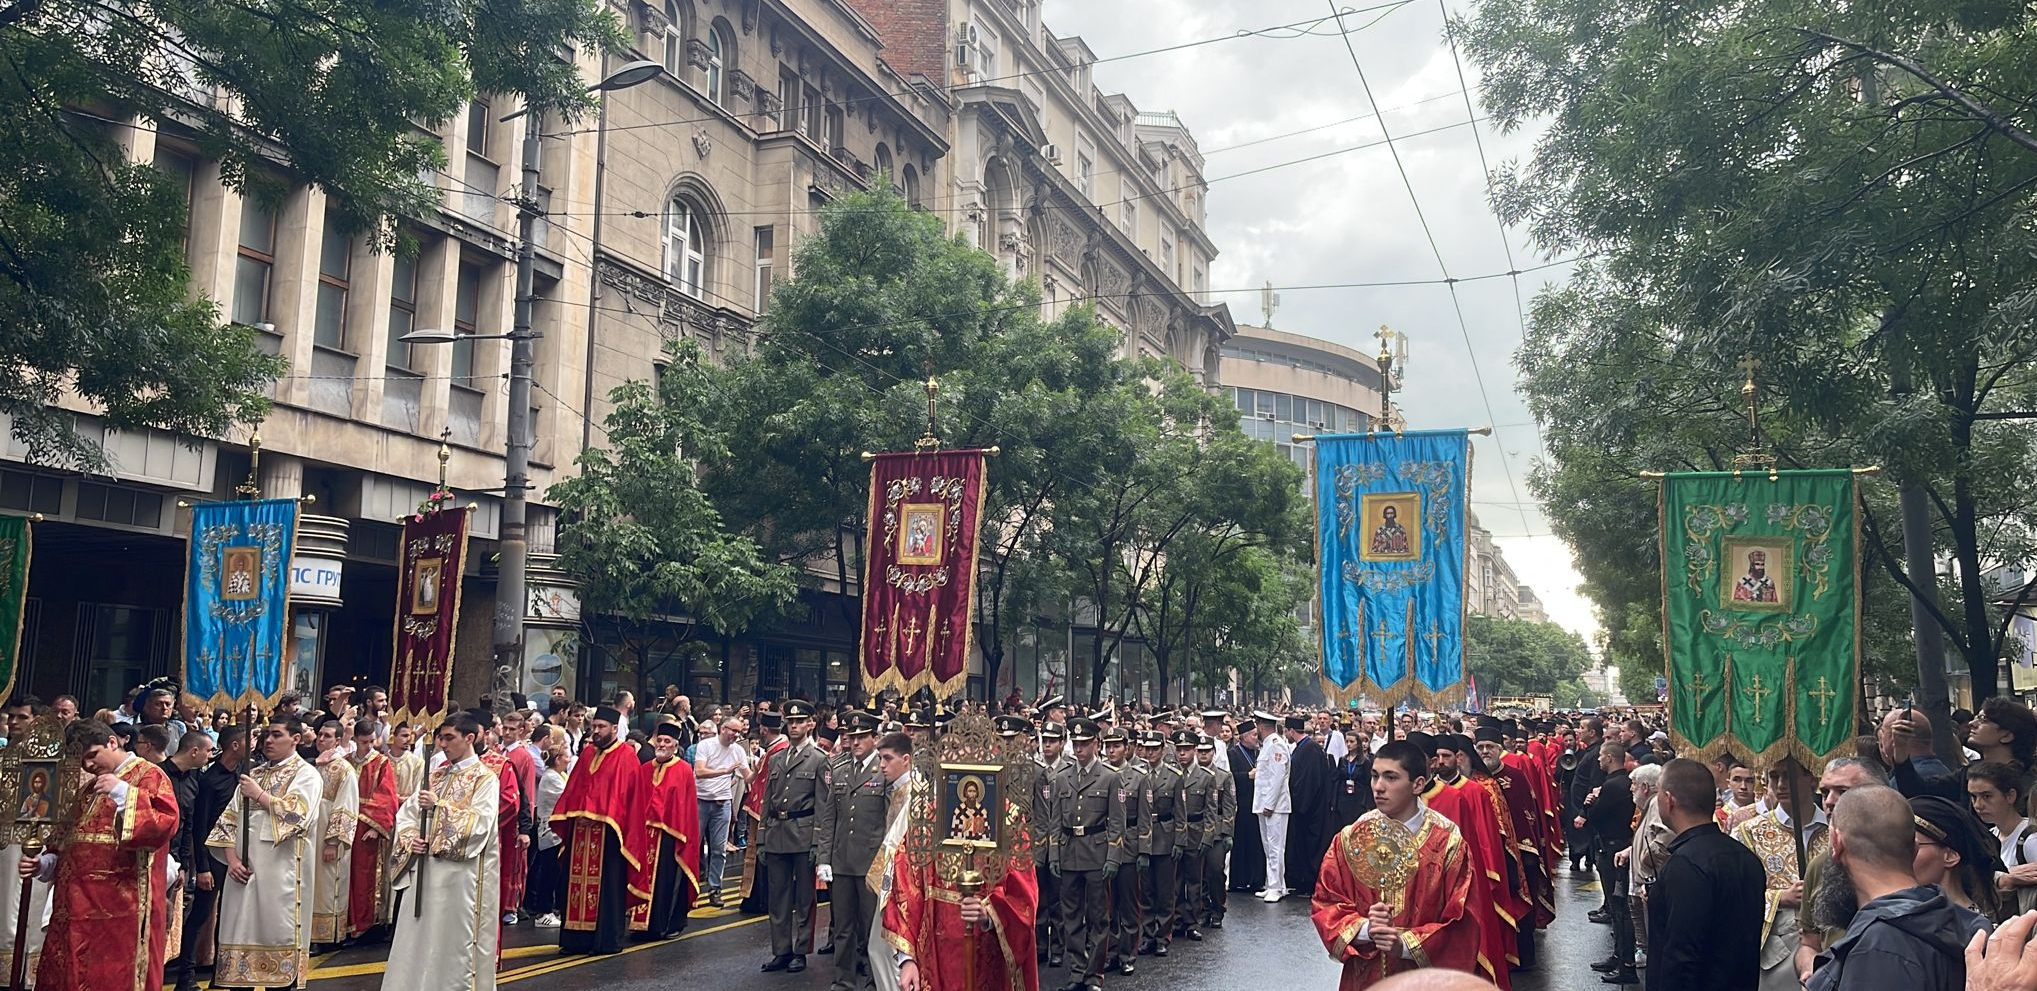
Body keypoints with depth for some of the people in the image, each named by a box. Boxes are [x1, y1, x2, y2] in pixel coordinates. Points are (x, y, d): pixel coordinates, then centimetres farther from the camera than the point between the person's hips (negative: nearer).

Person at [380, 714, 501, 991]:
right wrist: (409, 838, -6)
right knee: (417, 939, 8)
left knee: (456, 940, -3)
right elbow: (407, 810, 13)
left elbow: (480, 823, -16)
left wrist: (440, 805, -18)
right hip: (425, 869, 6)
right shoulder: (436, 775, 15)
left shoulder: (485, 778, -4)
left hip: (460, 873, -6)